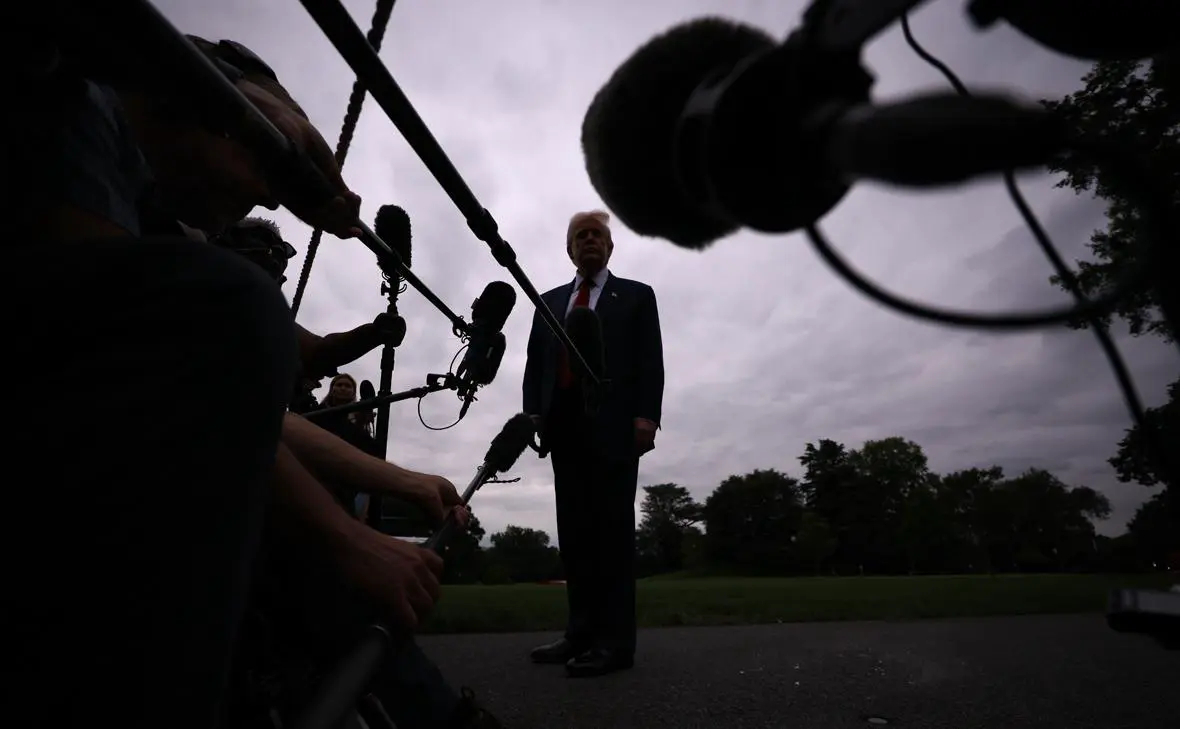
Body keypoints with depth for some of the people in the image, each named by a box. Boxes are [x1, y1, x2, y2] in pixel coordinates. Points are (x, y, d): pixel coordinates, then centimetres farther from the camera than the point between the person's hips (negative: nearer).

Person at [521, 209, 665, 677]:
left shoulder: (636, 296, 14)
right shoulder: (550, 301, 24)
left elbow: (650, 361, 3)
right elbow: (535, 362, 16)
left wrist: (646, 415, -11)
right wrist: (534, 412, 2)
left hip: (613, 422, -4)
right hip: (564, 423, 4)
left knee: (612, 526, -6)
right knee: (574, 528, 2)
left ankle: (615, 639, -3)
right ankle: (582, 632, 8)